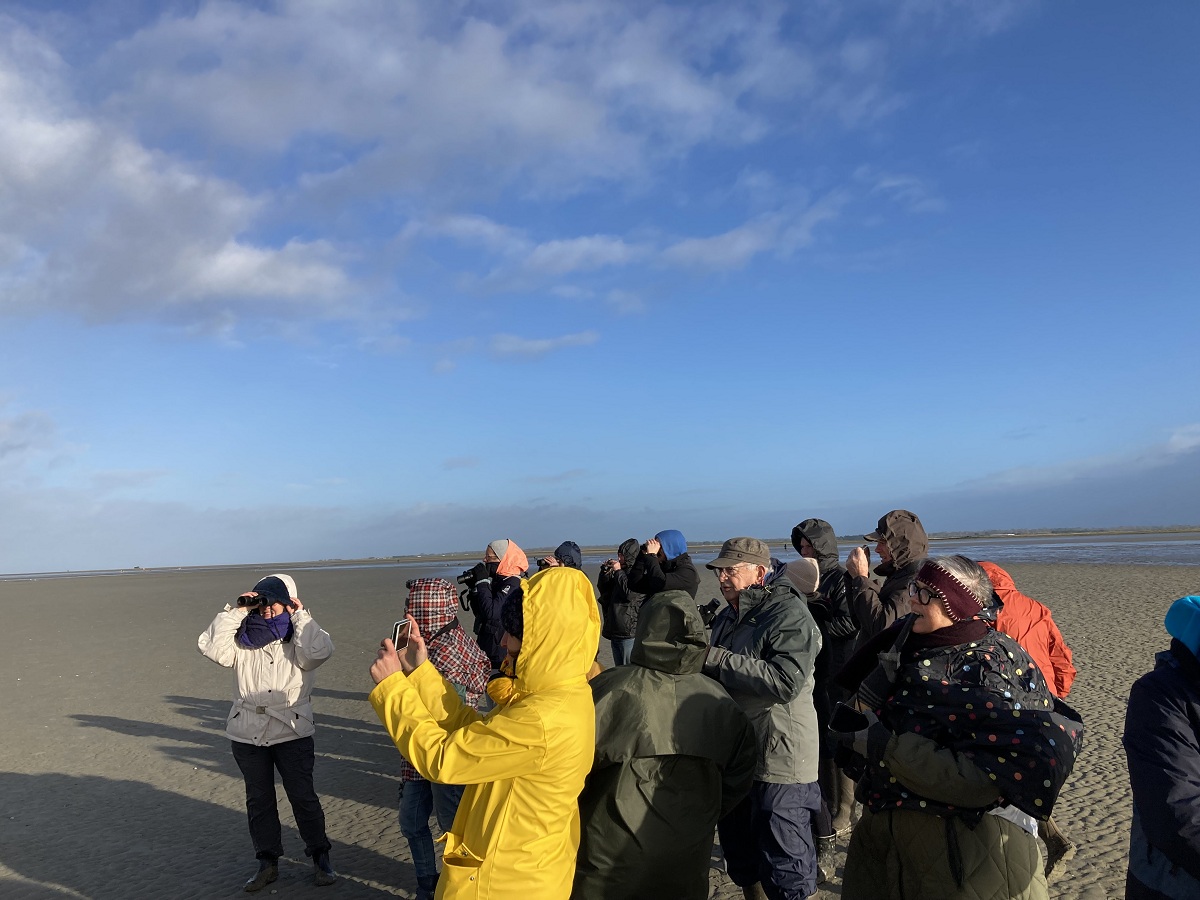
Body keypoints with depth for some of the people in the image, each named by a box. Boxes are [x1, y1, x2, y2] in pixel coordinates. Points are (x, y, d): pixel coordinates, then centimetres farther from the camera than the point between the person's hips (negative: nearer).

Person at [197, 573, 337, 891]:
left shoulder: (299, 637, -3)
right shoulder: (242, 639, 2)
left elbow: (319, 652, -23)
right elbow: (212, 648, -14)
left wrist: (300, 615, -16)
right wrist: (236, 611, -13)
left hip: (293, 733, -3)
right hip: (247, 735, 3)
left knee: (303, 796, 4)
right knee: (258, 800, 13)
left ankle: (320, 857, 20)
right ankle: (267, 863, 28)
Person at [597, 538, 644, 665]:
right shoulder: (623, 572, 14)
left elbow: (630, 593, -24)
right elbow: (603, 588, 22)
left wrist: (618, 571, -15)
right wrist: (605, 570, 5)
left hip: (630, 632, -9)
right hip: (616, 631, 9)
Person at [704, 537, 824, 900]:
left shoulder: (789, 614, -16)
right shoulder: (728, 617, 11)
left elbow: (786, 682, -30)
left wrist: (715, 659, -26)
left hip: (778, 762, -8)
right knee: (740, 857, 22)